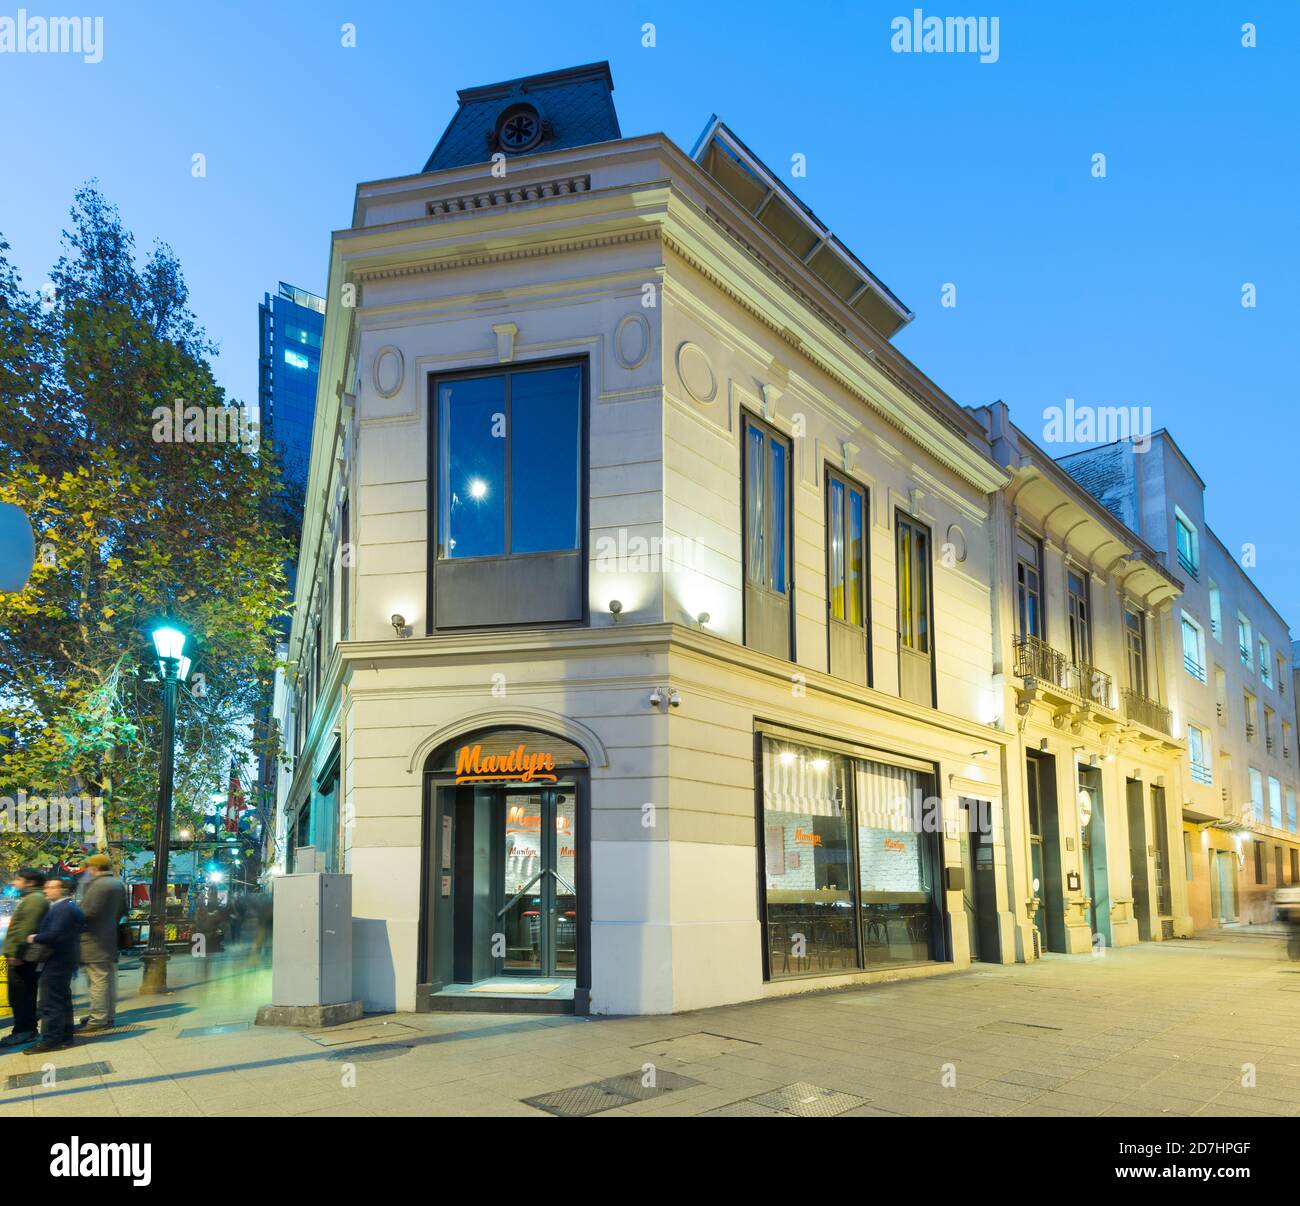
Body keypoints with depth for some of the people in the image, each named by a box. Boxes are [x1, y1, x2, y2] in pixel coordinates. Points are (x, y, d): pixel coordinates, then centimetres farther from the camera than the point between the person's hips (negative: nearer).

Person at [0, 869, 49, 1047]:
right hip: (21, 957, 10)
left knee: (20, 995, -6)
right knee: (22, 996, 14)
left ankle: (24, 1030, -2)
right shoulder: (30, 898, 20)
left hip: (22, 958, -10)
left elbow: (27, 929, -22)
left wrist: (16, 953, -21)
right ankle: (25, 1029, 19)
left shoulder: (34, 899, -14)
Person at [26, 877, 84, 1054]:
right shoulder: (69, 906, 14)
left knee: (50, 1002, -7)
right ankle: (65, 1036, 21)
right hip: (63, 960, 11)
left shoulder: (63, 908, -19)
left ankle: (51, 1040, -4)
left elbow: (54, 935, -26)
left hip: (56, 962, -11)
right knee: (62, 999, 15)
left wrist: (34, 938, -13)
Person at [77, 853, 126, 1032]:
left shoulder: (98, 885, -16)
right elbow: (123, 910, 19)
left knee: (98, 980, -7)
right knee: (110, 979, 14)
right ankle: (109, 1015, 20)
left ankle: (98, 1018, -6)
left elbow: (87, 912, -21)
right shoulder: (118, 884, 14)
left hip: (95, 941, -10)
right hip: (112, 940, 10)